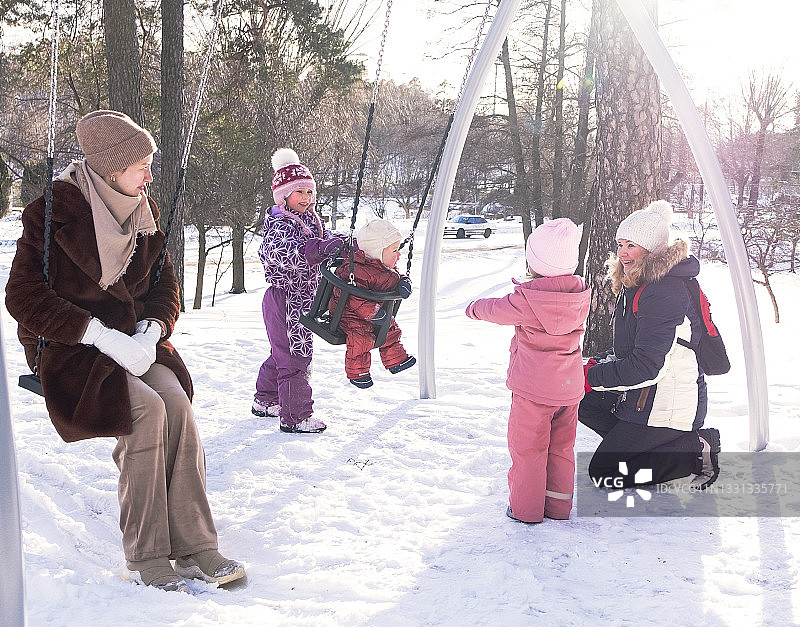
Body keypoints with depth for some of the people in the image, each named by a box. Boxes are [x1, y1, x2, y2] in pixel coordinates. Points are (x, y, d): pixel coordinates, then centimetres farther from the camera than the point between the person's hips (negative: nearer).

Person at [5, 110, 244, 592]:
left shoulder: (143, 211, 6)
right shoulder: (53, 211, -12)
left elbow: (165, 287, 9)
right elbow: (24, 296, -16)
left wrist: (149, 334, -13)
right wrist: (102, 336, -25)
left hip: (133, 338, 5)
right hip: (68, 347, -5)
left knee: (176, 400, -25)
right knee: (146, 409, -29)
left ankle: (195, 546, -20)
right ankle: (145, 557, -18)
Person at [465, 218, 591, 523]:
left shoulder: (526, 300, -19)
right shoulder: (579, 294, -4)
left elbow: (497, 309, -1)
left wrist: (475, 307, 20)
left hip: (533, 388, -5)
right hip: (569, 387, 6)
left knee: (527, 447, 8)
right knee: (561, 447, 17)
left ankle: (526, 507, 17)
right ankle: (558, 505, 27)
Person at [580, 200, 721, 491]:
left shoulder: (664, 292, -23)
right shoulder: (636, 284, 9)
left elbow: (645, 367, -26)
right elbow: (629, 348, 17)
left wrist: (592, 377, -16)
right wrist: (595, 364, 0)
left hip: (668, 406, -10)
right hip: (643, 394, 10)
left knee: (603, 472, -5)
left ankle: (698, 448, -2)